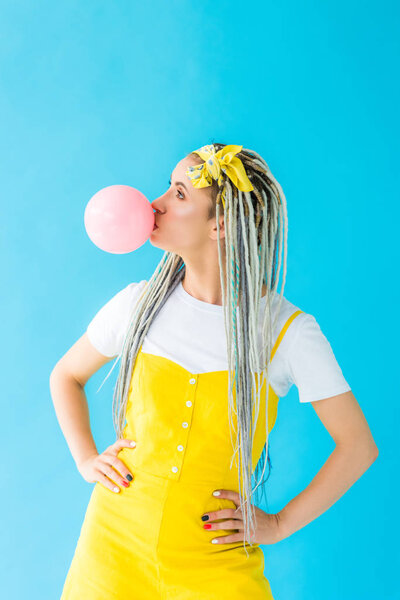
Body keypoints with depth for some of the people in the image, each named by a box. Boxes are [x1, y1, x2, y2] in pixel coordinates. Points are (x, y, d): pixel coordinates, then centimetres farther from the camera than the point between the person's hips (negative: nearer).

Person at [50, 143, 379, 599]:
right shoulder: (140, 304, -4)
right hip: (116, 545, 2)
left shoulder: (288, 330, -13)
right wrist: (86, 459, 2)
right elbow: (66, 376, 14)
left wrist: (280, 523, -6)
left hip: (216, 563, -2)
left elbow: (358, 446, -5)